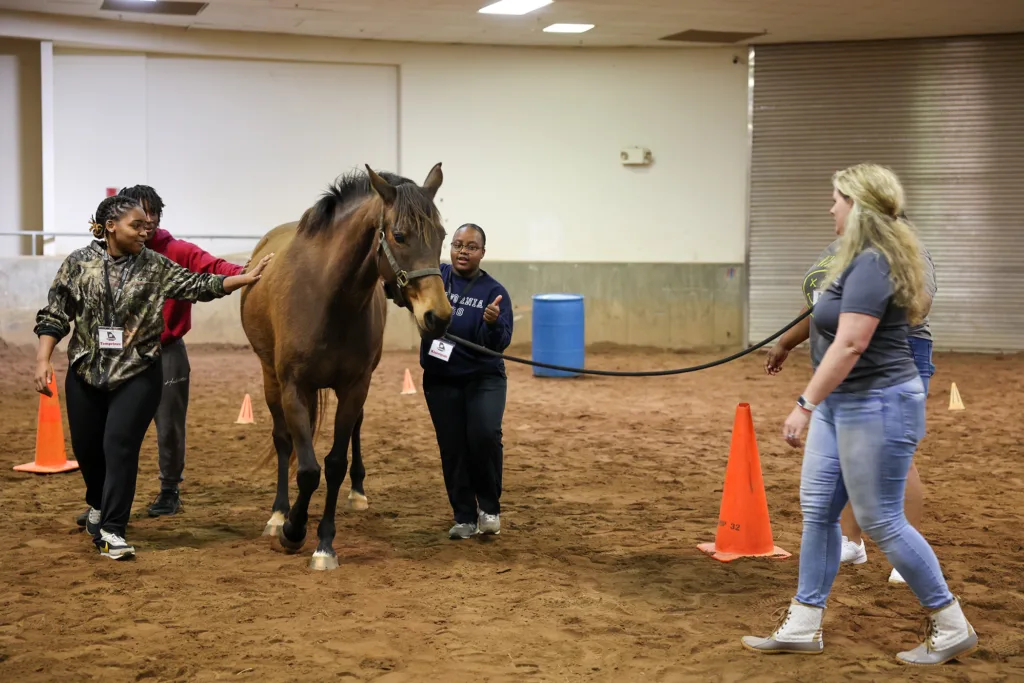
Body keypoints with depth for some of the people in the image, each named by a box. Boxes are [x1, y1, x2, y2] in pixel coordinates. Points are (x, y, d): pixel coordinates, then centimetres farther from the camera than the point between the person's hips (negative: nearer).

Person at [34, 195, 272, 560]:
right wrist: (43, 360, -9)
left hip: (137, 375, -1)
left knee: (120, 447, -9)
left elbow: (199, 285, -2)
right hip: (86, 373, 1)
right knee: (86, 447, 13)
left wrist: (246, 278, -10)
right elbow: (54, 316, -1)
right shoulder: (78, 263, -3)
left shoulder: (156, 266, -1)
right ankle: (98, 505, 42)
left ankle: (112, 530, -2)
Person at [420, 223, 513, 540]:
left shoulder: (494, 291, -7)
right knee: (452, 450, 4)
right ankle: (464, 518, 18)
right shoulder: (434, 277, 0)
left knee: (485, 435, -22)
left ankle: (489, 506, 0)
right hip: (440, 381, 2)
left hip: (483, 378, -2)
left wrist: (493, 323, -34)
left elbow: (500, 343, -14)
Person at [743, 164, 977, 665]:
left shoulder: (872, 265, -20)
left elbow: (850, 345, -27)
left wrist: (806, 404, -26)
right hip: (840, 404, 10)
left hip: (876, 406, -10)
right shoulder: (861, 260, 13)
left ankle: (952, 628, 12)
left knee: (880, 520, -2)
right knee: (818, 510, 10)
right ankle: (803, 627, 17)